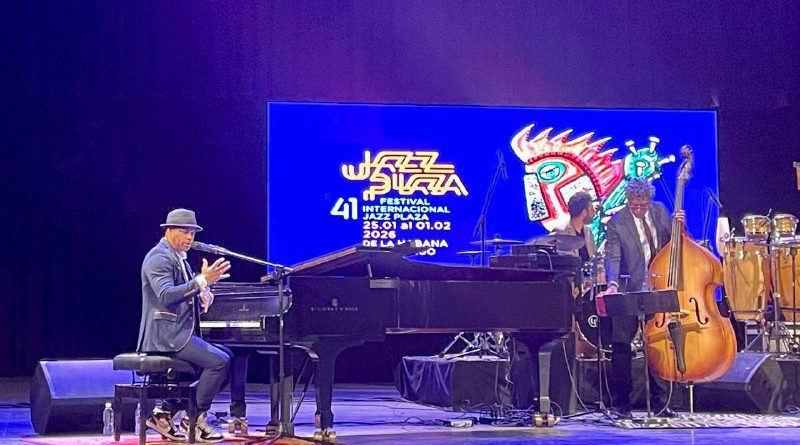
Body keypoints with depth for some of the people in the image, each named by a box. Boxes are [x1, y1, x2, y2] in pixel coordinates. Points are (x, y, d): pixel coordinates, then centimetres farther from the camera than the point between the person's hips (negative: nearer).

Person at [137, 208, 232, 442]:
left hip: (179, 333, 10)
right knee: (218, 361, -18)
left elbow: (184, 291, 29)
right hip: (166, 335, -10)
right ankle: (195, 419, -6)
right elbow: (166, 295, -27)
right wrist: (201, 281, -33)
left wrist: (204, 292, 6)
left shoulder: (179, 258, 18)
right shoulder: (159, 258, -13)